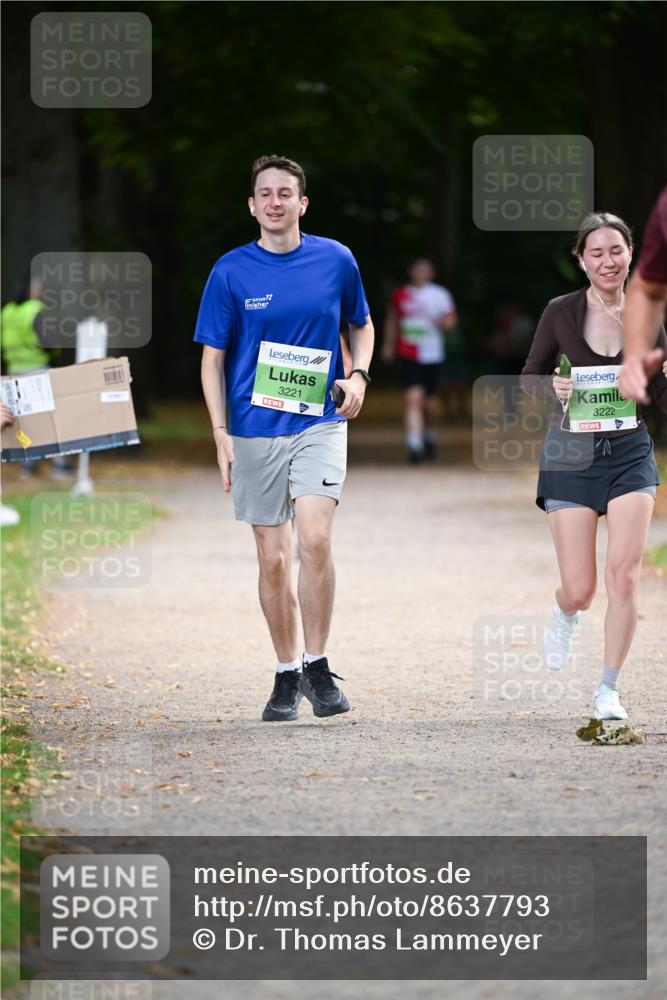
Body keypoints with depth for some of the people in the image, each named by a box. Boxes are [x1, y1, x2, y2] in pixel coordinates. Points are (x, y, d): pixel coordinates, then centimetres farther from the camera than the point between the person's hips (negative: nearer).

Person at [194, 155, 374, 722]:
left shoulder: (335, 261, 2)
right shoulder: (230, 272, -1)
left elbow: (361, 324, 19)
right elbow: (213, 357, 3)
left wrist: (359, 376, 1)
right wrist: (221, 432, -5)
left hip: (320, 423, 0)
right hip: (256, 429, 1)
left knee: (315, 537, -19)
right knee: (273, 559, 4)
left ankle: (318, 667, -6)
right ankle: (286, 675, 18)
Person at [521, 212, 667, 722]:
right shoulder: (561, 313, -3)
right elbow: (530, 378, 6)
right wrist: (553, 386, -15)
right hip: (571, 454, -1)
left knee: (624, 575, -11)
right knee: (579, 589, -2)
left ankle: (609, 690, 3)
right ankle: (565, 616, 37)